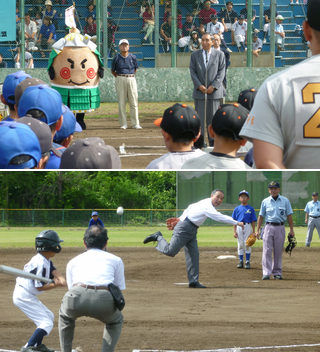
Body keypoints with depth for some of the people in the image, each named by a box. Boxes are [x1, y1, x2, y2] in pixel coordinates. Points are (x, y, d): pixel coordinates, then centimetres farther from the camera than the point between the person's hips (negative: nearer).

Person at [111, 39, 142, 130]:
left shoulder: (133, 57, 6)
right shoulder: (116, 58, 2)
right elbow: (113, 71, 11)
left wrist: (130, 76, 8)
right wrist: (119, 78, 2)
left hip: (131, 79, 1)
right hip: (120, 80, -1)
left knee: (133, 102, -1)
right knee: (121, 103, 0)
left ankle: (135, 124, 2)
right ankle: (123, 124, 5)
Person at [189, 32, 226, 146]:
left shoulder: (219, 55, 6)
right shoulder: (194, 55, 9)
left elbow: (221, 72, 1)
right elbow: (193, 72, 4)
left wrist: (213, 86, -10)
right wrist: (199, 86, -9)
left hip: (214, 91, -1)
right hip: (199, 91, 1)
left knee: (213, 117, 2)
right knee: (199, 118, -1)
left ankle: (214, 142, 7)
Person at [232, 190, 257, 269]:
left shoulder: (250, 209, 4)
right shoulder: (237, 209, 8)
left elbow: (253, 221, 4)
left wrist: (253, 232, -1)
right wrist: (234, 231, 0)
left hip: (248, 227, -2)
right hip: (239, 227, 2)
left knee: (247, 245, -2)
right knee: (240, 245, 5)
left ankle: (247, 262, 5)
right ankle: (241, 261, 12)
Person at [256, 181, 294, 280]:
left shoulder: (285, 201, 6)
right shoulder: (265, 201, 6)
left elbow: (289, 215, 7)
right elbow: (261, 216, 8)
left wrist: (291, 229, 2)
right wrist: (257, 230, 2)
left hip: (280, 227, 1)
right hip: (269, 227, 0)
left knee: (278, 251, 4)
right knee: (267, 250, -8)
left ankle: (277, 273, 12)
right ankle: (266, 273, -10)